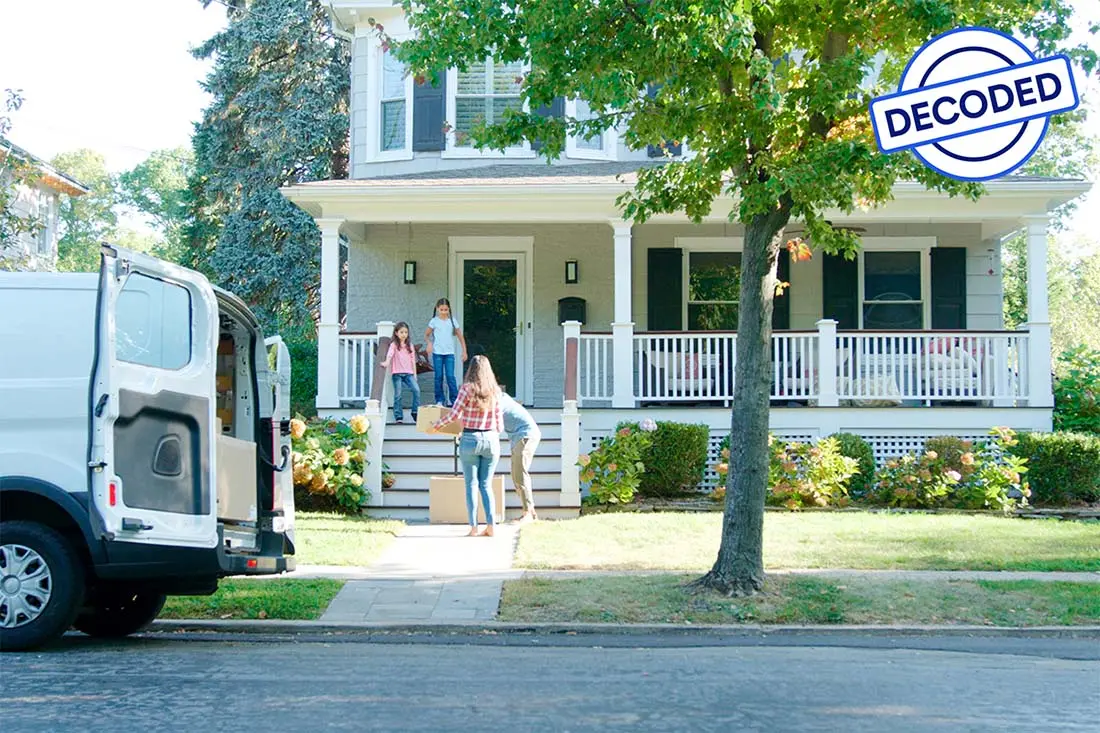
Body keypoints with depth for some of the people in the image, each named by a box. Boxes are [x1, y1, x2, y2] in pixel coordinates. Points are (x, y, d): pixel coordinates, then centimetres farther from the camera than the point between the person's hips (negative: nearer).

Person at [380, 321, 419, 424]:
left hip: (408, 373, 3)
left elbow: (413, 359, 15)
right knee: (398, 395, -3)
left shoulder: (410, 345, 14)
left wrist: (414, 373, 10)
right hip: (397, 373, -3)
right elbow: (390, 354, -16)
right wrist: (387, 362, -37)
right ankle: (398, 416, 3)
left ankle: (415, 412, -4)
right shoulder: (394, 344, 2)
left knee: (416, 390, -16)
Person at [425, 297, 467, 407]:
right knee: (439, 377, 3)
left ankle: (454, 399, -3)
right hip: (437, 353, 0)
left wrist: (464, 351, 5)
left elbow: (460, 336, 9)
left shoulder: (452, 321, 5)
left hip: (449, 353, 0)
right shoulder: (434, 321, 2)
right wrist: (429, 343, -14)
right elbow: (426, 335, 7)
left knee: (450, 376, -7)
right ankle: (439, 400, 10)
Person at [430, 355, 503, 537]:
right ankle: (490, 525, 1)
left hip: (470, 439, -3)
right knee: (485, 485, 10)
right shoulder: (495, 391, 3)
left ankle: (473, 527, 2)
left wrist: (436, 425, 7)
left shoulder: (467, 388, -8)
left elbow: (454, 415, -8)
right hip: (491, 439, 3)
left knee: (471, 485, 4)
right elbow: (499, 421, 7)